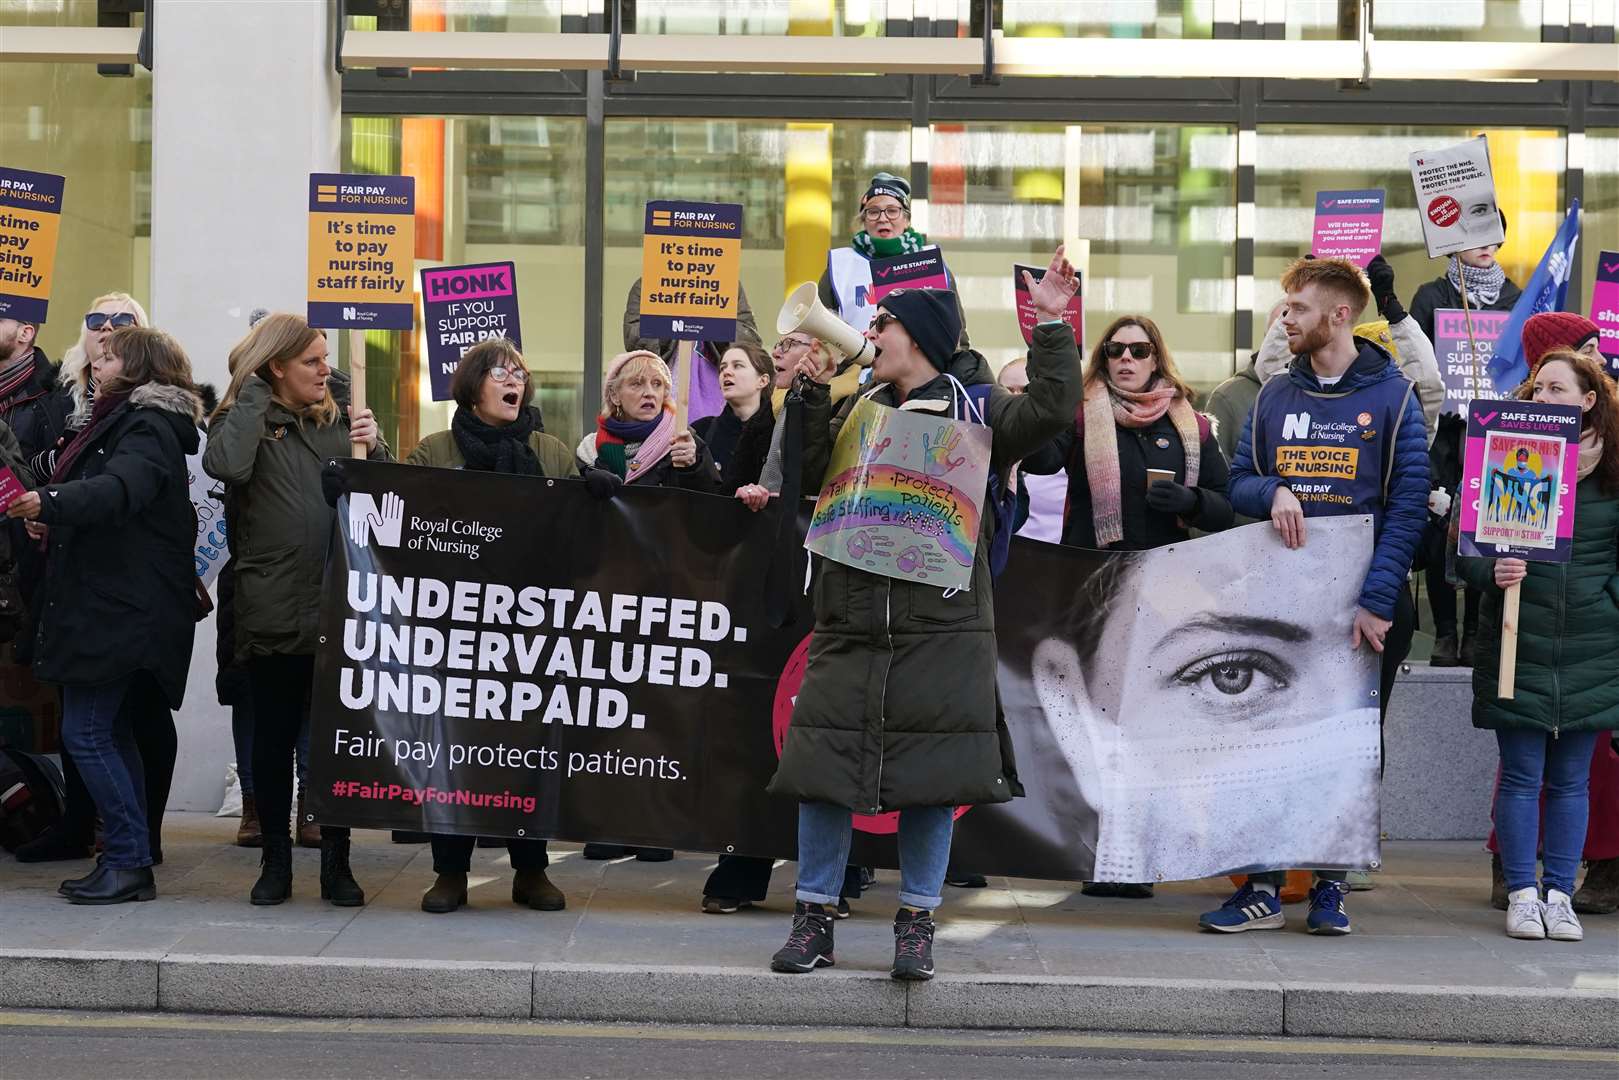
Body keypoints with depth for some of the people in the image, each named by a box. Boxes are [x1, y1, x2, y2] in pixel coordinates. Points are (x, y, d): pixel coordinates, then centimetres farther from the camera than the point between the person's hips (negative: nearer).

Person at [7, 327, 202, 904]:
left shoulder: (149, 426, -12)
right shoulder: (123, 421, 20)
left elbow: (121, 488, -31)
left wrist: (51, 503, -46)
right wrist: (52, 524, 6)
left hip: (121, 609, -10)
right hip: (108, 602, 10)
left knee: (86, 730, -11)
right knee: (114, 732, 11)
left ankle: (129, 861, -7)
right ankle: (128, 861, 14)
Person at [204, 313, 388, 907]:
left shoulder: (341, 420, 13)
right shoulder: (243, 420, 3)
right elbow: (226, 465, -21)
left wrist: (375, 449, -5)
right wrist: (253, 393, -11)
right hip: (273, 607, -3)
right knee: (273, 735, 5)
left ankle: (336, 862, 13)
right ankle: (276, 860, 16)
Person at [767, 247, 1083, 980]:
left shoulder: (974, 407, 3)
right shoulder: (862, 406, 17)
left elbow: (1050, 411, -12)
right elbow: (813, 474, 12)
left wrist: (1052, 326, -14)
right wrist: (812, 395, 6)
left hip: (941, 623, -4)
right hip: (852, 616, 4)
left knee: (931, 773, 0)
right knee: (822, 762, 1)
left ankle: (916, 924, 11)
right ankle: (813, 919, 10)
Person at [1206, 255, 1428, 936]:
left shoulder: (1391, 397, -2)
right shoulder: (1274, 397, 10)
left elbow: (1409, 505, -8)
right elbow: (1238, 481, 11)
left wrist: (1376, 600, -16)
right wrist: (1274, 492, -13)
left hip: (1365, 606, -3)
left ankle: (1331, 886, 16)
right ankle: (1263, 886, 3)